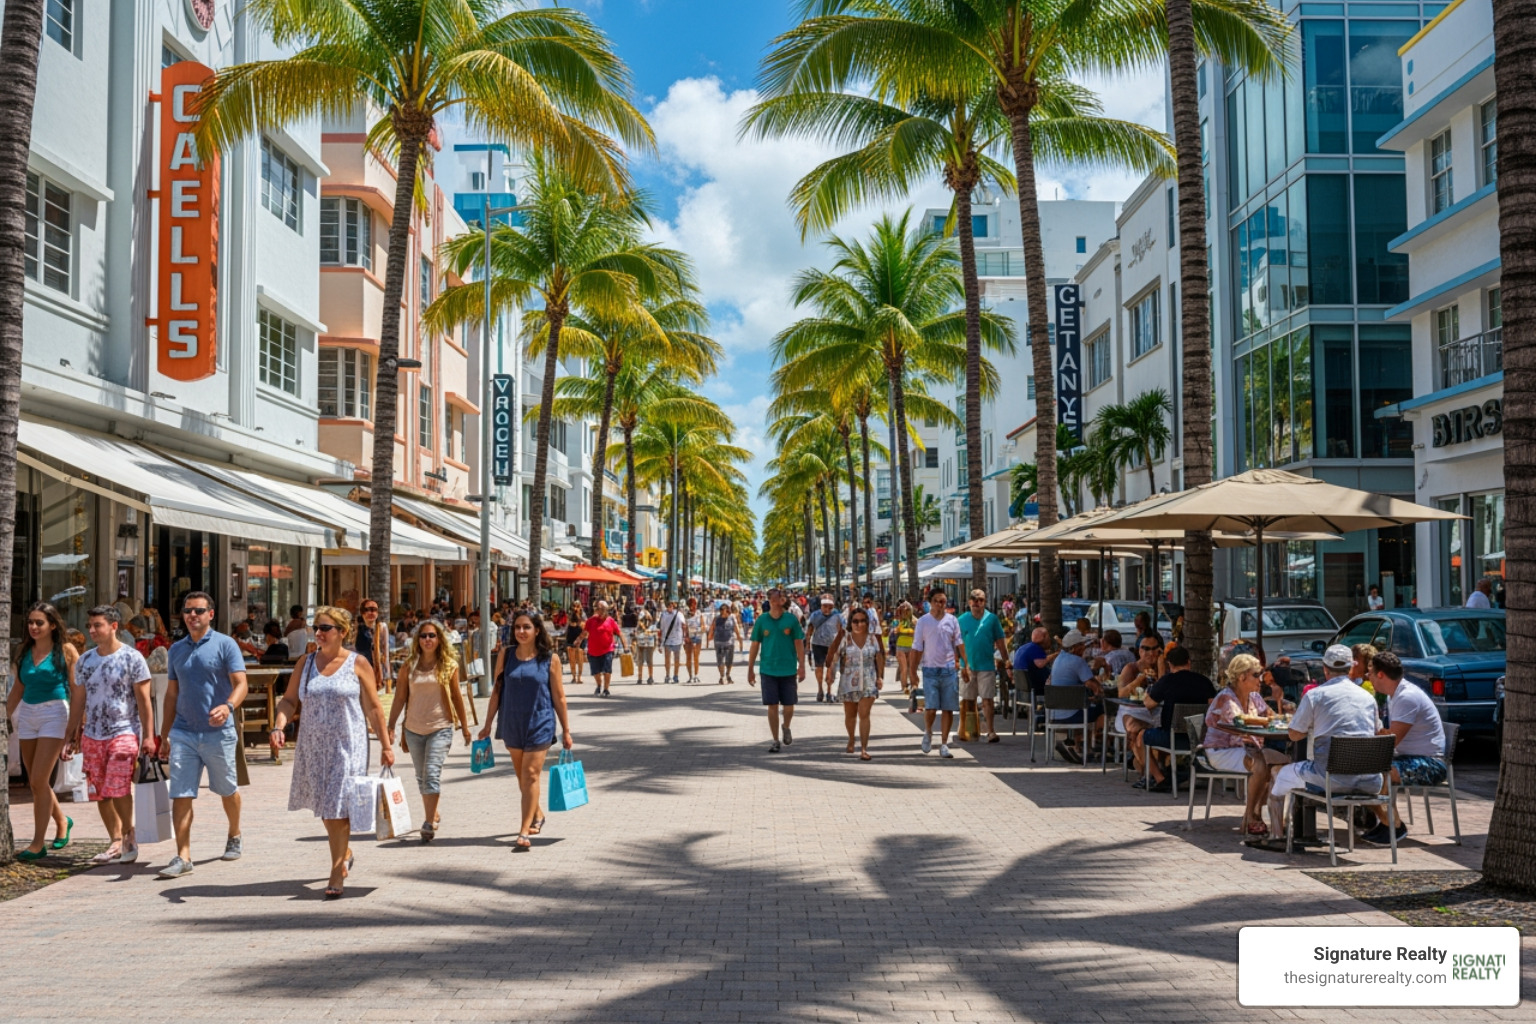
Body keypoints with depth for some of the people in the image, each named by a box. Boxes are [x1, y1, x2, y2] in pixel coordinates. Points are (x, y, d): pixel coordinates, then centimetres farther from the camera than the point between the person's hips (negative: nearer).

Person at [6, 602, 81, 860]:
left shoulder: (66, 651, -6)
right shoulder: (24, 651, 9)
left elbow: (78, 692, -6)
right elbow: (17, 689, 16)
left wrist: (71, 730, -10)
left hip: (54, 714, -5)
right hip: (27, 715, 5)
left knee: (39, 781, -10)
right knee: (36, 782, 12)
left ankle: (38, 844, -3)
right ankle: (62, 820, 36)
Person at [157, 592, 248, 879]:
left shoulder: (225, 644, -5)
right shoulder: (176, 649, 11)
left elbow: (240, 684, -13)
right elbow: (172, 694, 16)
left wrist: (228, 706, -33)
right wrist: (164, 732, 13)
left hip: (218, 732, -3)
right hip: (183, 732, 4)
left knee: (227, 790, 13)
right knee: (180, 795, -5)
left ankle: (235, 837, 35)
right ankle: (183, 857, -3)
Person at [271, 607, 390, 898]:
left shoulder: (358, 664, -3)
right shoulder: (305, 664, 7)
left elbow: (374, 709, -2)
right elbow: (289, 700, 7)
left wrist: (386, 745, -2)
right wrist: (278, 726, -12)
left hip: (347, 746, -4)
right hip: (313, 745, 4)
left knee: (338, 807, -7)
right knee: (324, 807, 14)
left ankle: (337, 873, -1)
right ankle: (344, 853, 37)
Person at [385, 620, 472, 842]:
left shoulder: (450, 665, -2)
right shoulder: (409, 666, 2)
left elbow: (457, 697, 4)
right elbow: (400, 697, 3)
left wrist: (465, 726, 7)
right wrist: (391, 727, -1)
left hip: (440, 728, -3)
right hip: (414, 729, 3)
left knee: (432, 774, -14)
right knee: (422, 777, 14)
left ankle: (429, 824, -12)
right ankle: (434, 816, 32)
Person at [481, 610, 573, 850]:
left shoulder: (550, 659, -5)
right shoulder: (505, 655, 1)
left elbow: (558, 695, -1)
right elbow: (497, 690, 6)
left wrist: (566, 730, 2)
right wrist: (488, 724, 6)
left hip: (540, 724, -3)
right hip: (512, 724, 4)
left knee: (531, 775, -9)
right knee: (521, 776, 15)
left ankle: (524, 832, -8)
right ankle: (536, 816, 37)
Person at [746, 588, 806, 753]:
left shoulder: (791, 619, 0)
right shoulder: (762, 620, 2)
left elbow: (799, 643, 1)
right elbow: (755, 645, 6)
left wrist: (802, 666, -6)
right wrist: (750, 669, 5)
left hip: (788, 670, 0)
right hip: (768, 670, 0)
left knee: (789, 706, 3)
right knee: (772, 706, 1)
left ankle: (786, 728, 34)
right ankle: (775, 741, 13)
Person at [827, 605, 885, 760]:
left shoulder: (874, 638, 1)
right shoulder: (843, 638, -4)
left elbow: (880, 658, 8)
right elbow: (833, 657, -1)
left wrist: (880, 677, 4)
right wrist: (831, 676, -5)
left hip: (868, 682, -1)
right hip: (848, 682, 1)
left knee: (864, 714, -10)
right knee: (850, 714, 15)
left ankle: (864, 749, -12)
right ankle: (851, 740, 41)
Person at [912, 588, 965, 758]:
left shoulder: (952, 620, 6)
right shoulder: (923, 621, 0)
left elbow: (959, 643, 11)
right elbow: (917, 648, 2)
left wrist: (966, 664, 3)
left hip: (949, 669, 2)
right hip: (930, 670, -2)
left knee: (948, 709, 2)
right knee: (931, 707, -10)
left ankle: (944, 744, 12)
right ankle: (928, 733, 20)